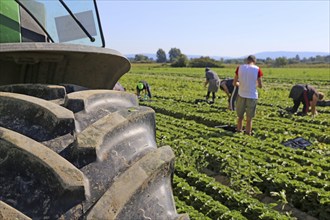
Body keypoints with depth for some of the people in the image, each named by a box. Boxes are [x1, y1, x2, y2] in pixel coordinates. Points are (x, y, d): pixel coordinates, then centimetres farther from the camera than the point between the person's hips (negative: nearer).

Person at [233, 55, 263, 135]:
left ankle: (239, 131, 26)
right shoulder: (257, 69, -6)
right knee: (249, 119, 10)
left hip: (241, 95, 2)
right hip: (252, 97, -1)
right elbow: (260, 86, -2)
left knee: (240, 117, 18)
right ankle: (247, 134, 16)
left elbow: (234, 83, 2)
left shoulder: (240, 68, -2)